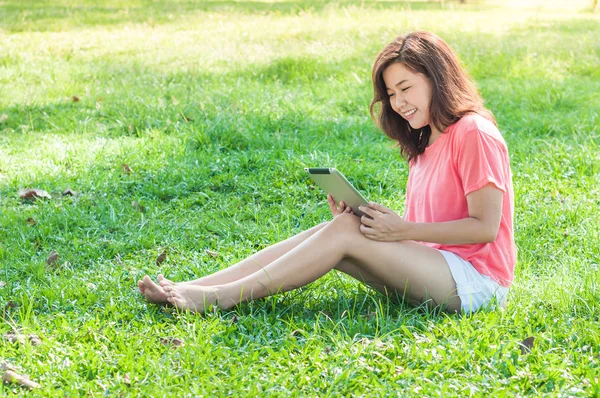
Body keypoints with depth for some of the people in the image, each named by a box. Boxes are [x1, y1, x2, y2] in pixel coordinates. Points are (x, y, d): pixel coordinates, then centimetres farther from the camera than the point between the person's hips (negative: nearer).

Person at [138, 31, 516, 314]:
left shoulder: (473, 132, -9)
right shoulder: (424, 146, 18)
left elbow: (485, 227, -16)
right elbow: (413, 230, 13)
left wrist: (402, 230, -19)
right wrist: (377, 221, -6)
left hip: (475, 281, -7)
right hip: (430, 267, 8)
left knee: (345, 231, -22)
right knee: (329, 230, -11)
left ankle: (219, 298, -22)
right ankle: (188, 289, -17)